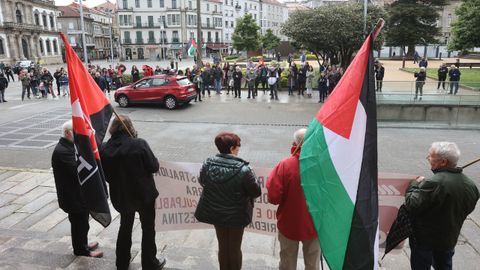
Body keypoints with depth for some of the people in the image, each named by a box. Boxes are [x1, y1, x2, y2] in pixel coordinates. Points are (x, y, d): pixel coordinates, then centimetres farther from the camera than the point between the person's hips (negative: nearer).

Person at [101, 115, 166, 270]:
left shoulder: (105, 149, -10)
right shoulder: (139, 144, -22)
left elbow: (105, 175, -1)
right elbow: (154, 167, -16)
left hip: (121, 196, 4)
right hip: (144, 195, -4)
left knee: (125, 227, 25)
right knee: (148, 229, 15)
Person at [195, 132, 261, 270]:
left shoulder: (208, 164, -14)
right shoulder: (243, 170, -28)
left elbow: (201, 181, 5)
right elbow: (256, 192, -18)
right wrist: (251, 176, 0)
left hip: (215, 212, 4)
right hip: (236, 215, -4)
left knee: (223, 246, 23)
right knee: (235, 248, 18)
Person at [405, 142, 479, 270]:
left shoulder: (433, 183, -32)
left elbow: (412, 205, -27)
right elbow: (468, 209, 8)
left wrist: (415, 184, -13)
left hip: (425, 239, -6)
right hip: (450, 239, 6)